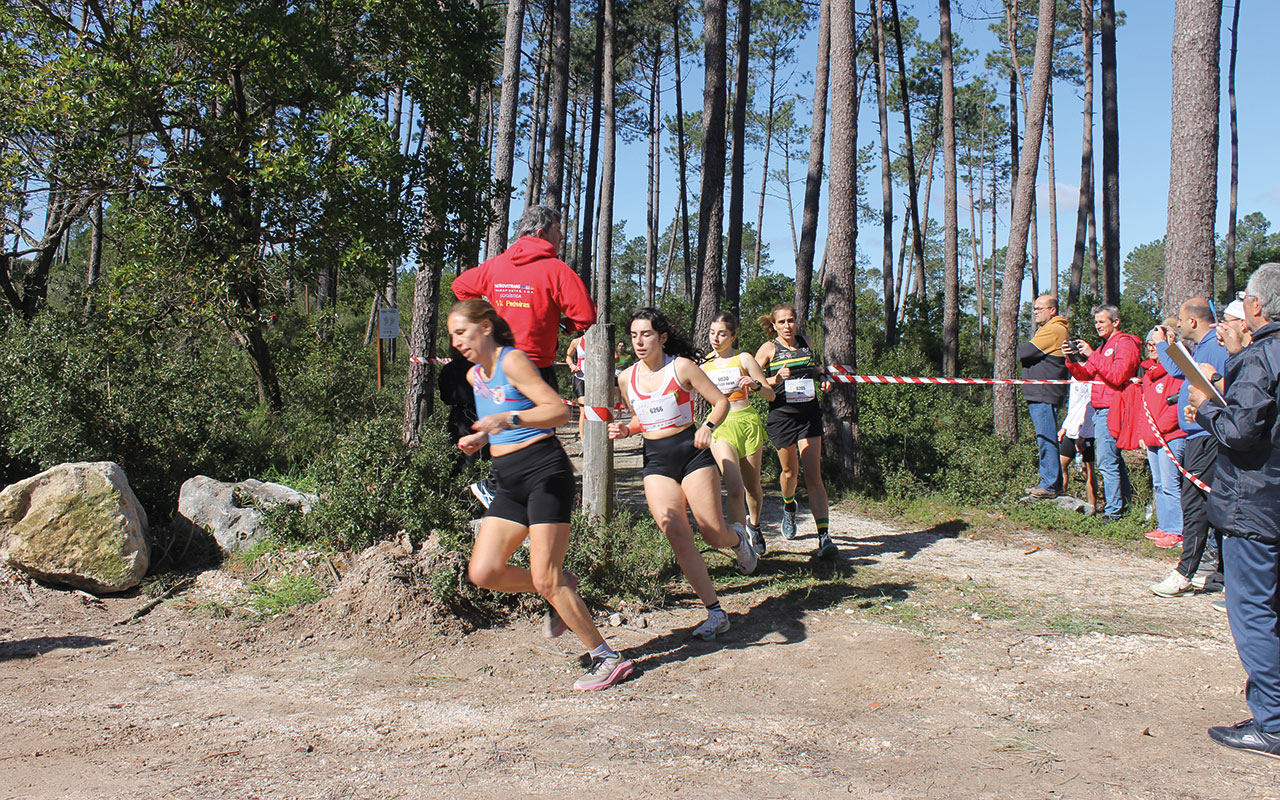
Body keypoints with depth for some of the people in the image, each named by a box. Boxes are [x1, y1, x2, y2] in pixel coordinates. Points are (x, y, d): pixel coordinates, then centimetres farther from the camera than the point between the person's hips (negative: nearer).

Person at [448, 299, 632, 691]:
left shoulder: (512, 361, -9)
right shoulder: (475, 375, 16)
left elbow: (560, 410, -17)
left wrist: (509, 418, -29)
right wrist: (479, 438, 10)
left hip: (545, 471, -8)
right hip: (508, 482, 8)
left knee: (546, 578, -9)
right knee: (483, 572, -3)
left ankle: (607, 658, 5)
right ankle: (562, 589, 21)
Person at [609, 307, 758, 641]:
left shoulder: (682, 367, -6)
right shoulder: (626, 378, 6)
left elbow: (721, 402, -2)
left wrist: (708, 426, -21)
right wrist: (625, 430, 0)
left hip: (691, 451, -3)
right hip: (656, 461, 3)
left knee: (714, 535, -4)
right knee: (678, 537, -10)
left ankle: (738, 538, 36)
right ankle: (715, 612, 0)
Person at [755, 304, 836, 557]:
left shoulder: (805, 343, 10)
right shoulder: (769, 348, -1)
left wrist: (823, 378, 8)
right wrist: (775, 380, -19)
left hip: (809, 414, 1)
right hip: (781, 415, -1)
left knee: (813, 476, -9)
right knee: (790, 472, 14)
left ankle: (824, 536, -15)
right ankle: (789, 506, 49)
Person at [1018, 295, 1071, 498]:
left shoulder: (1054, 330, -13)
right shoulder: (1047, 329, 23)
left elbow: (1025, 353, -16)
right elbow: (1025, 355, 22)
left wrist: (1021, 348, 4)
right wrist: (1026, 350, 2)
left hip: (1045, 395, -11)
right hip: (1038, 395, 11)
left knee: (1046, 439, -9)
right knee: (1045, 439, 14)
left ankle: (1050, 485, -6)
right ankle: (1053, 482, 20)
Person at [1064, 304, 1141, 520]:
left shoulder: (1124, 344, -7)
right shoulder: (1104, 346, 22)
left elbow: (1118, 376, -21)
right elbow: (1086, 375, 18)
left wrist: (1092, 355, -21)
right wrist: (1072, 361, 0)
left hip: (1110, 411, -10)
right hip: (1099, 411, 10)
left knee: (1106, 462, -11)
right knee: (1114, 460, 13)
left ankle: (1113, 511, -9)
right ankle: (1123, 503, 20)